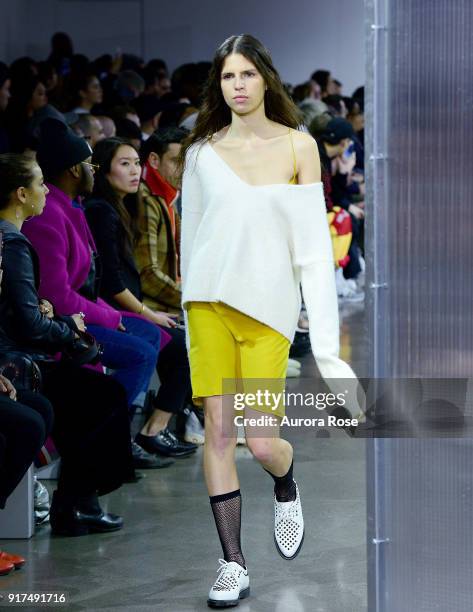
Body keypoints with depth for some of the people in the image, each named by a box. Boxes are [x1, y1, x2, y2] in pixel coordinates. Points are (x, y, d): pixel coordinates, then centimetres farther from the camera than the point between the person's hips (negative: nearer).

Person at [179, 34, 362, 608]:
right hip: (211, 299, 1)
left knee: (262, 440, -5)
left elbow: (314, 240, 1)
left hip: (269, 303, -1)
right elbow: (190, 236, 14)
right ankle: (232, 564, 5)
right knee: (218, 430, -3)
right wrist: (191, 315, 11)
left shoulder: (297, 146, 3)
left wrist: (324, 334, -4)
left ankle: (286, 489, 31)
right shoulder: (202, 151, 8)